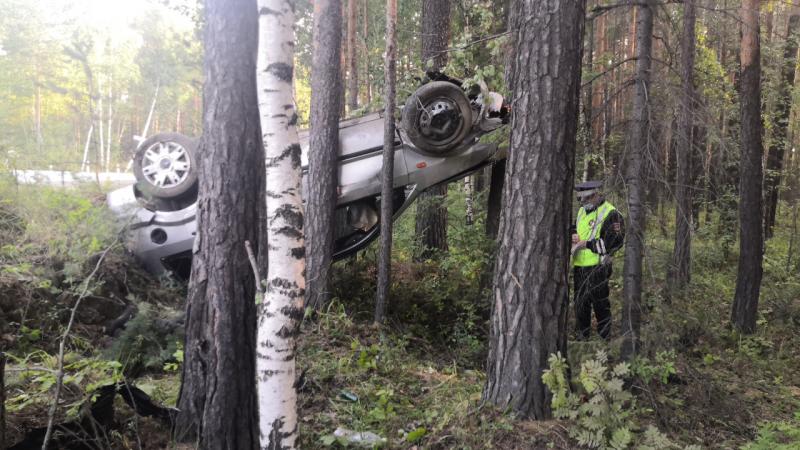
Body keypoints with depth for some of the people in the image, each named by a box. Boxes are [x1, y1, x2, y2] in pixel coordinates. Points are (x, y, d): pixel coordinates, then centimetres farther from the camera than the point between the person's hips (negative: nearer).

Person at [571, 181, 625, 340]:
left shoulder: (611, 214, -11)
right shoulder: (582, 211, 16)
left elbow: (614, 242, -20)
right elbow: (574, 228, 30)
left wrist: (586, 244, -17)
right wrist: (573, 235, 5)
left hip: (597, 268, -8)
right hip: (579, 267, 8)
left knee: (600, 305, -1)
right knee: (580, 304, 15)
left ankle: (604, 338, 10)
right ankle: (582, 337, 28)